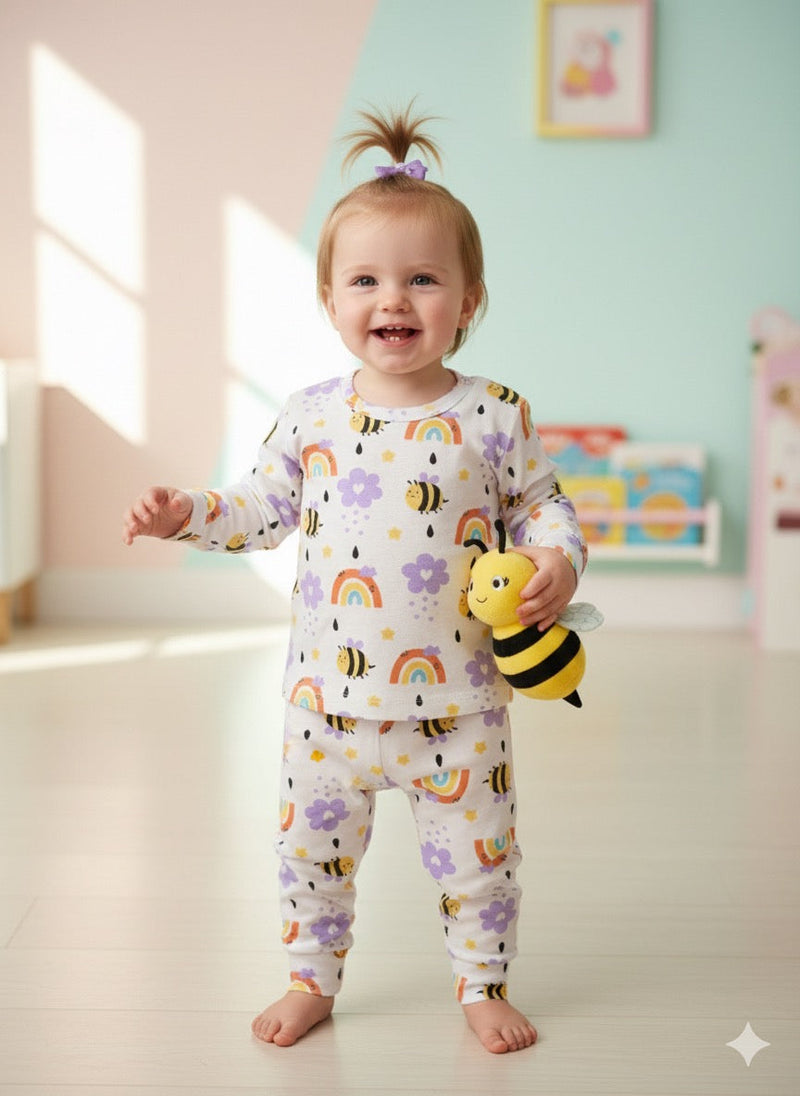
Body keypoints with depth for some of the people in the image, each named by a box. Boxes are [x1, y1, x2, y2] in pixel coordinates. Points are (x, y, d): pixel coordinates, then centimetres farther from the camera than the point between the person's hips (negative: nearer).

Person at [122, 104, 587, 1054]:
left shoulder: (492, 414, -6)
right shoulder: (312, 416, 0)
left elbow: (538, 504, 3)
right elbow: (263, 509, 10)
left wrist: (557, 561, -16)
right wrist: (186, 514, -3)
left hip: (457, 699, -1)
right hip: (331, 694, 2)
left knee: (476, 856, 11)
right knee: (311, 844, 14)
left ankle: (483, 984, 34)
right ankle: (311, 979, 36)